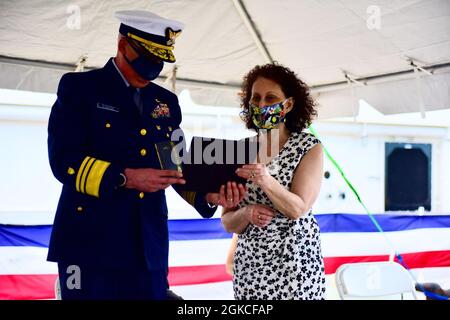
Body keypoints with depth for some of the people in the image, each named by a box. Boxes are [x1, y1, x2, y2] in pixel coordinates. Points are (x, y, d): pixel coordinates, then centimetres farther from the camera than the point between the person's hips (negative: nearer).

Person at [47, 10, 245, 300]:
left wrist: (207, 195, -8)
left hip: (149, 244, 5)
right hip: (91, 240, -5)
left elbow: (178, 166, 12)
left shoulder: (167, 102, 15)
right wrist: (125, 178, -21)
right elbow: (64, 160, -11)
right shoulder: (79, 87, -1)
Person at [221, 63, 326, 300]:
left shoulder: (309, 148, -3)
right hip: (248, 265, 3)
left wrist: (265, 180, -30)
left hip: (295, 265, -3)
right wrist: (246, 214, -15)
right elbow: (228, 223, 6)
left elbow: (298, 209, -15)